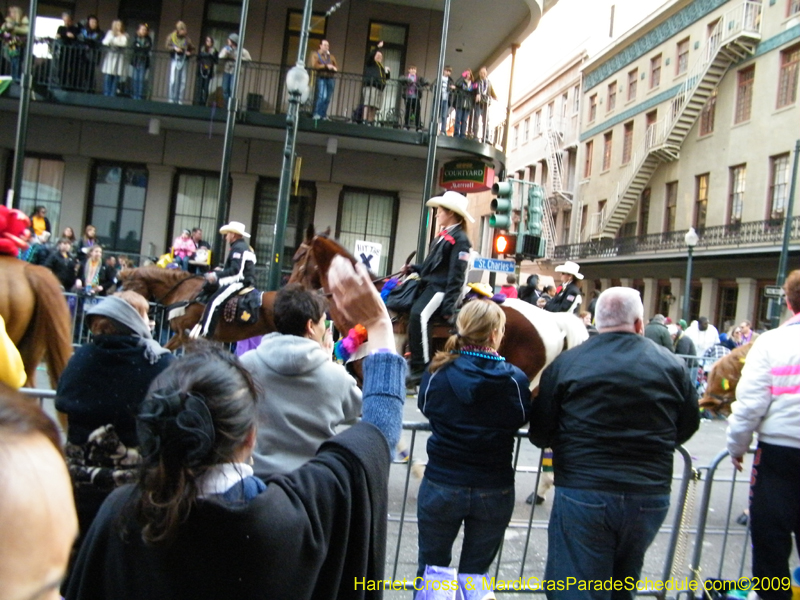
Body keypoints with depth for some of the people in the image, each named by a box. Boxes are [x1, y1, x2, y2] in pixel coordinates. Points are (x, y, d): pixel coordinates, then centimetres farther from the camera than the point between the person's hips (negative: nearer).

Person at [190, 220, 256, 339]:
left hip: (240, 282, -12)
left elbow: (235, 271, -22)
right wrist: (219, 272, 13)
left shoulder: (238, 248, -11)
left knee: (213, 301, -23)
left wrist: (216, 275, -19)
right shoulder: (246, 247, 22)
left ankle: (203, 333, -31)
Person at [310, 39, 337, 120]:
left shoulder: (331, 56, 20)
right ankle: (316, 114, -12)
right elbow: (314, 66, -9)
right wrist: (326, 66, -16)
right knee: (322, 96, -19)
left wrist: (334, 68, -10)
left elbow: (336, 67, 16)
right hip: (321, 78, -5)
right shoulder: (315, 55, 6)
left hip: (330, 79, 5)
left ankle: (323, 115, 10)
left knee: (327, 98, 2)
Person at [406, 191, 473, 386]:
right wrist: (414, 268, 11)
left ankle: (421, 368, -28)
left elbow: (456, 275, -16)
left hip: (441, 288, -10)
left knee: (418, 314, -32)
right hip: (428, 284, 10)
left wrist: (449, 305, -21)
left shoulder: (460, 239, -9)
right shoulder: (443, 236, 19)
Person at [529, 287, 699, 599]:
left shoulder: (566, 363, -7)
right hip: (650, 497, 4)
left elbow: (540, 435, -3)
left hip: (583, 494, -3)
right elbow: (688, 425, 12)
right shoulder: (671, 365, 0)